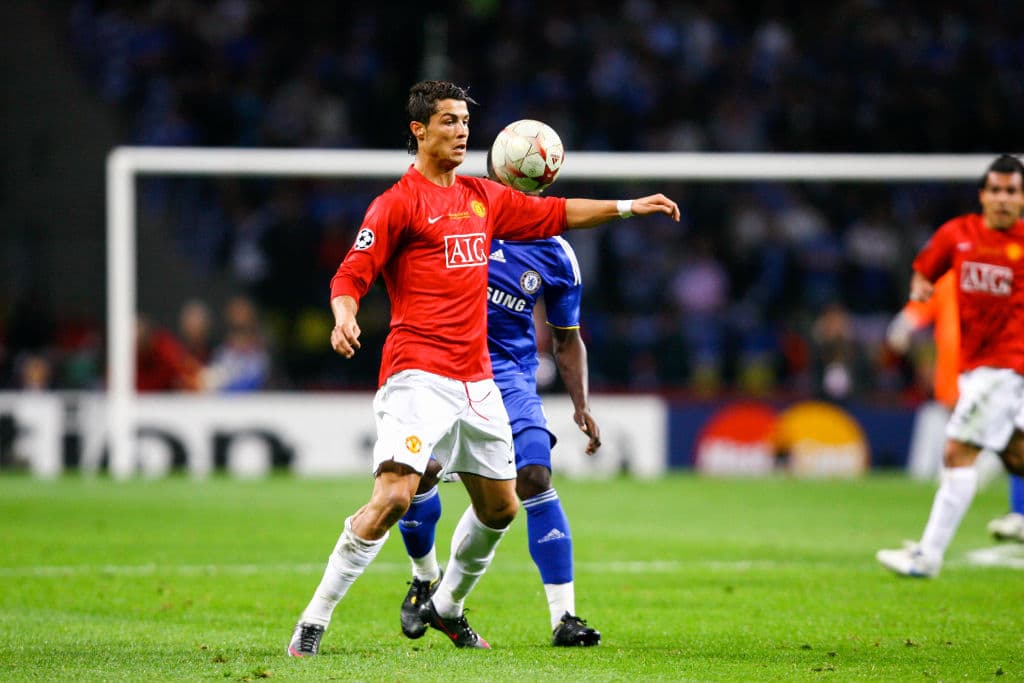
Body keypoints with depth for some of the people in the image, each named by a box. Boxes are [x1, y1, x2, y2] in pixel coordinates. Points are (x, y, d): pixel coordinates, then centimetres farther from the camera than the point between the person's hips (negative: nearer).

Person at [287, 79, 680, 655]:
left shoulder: (484, 197, 16)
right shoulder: (399, 202, -5)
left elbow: (554, 214, 27)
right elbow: (352, 274, -10)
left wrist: (628, 207, 23)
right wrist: (345, 318, -30)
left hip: (476, 379, 8)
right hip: (419, 375, -8)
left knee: (500, 508, 14)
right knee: (393, 497, -22)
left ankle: (447, 608, 36)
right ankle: (313, 624, -16)